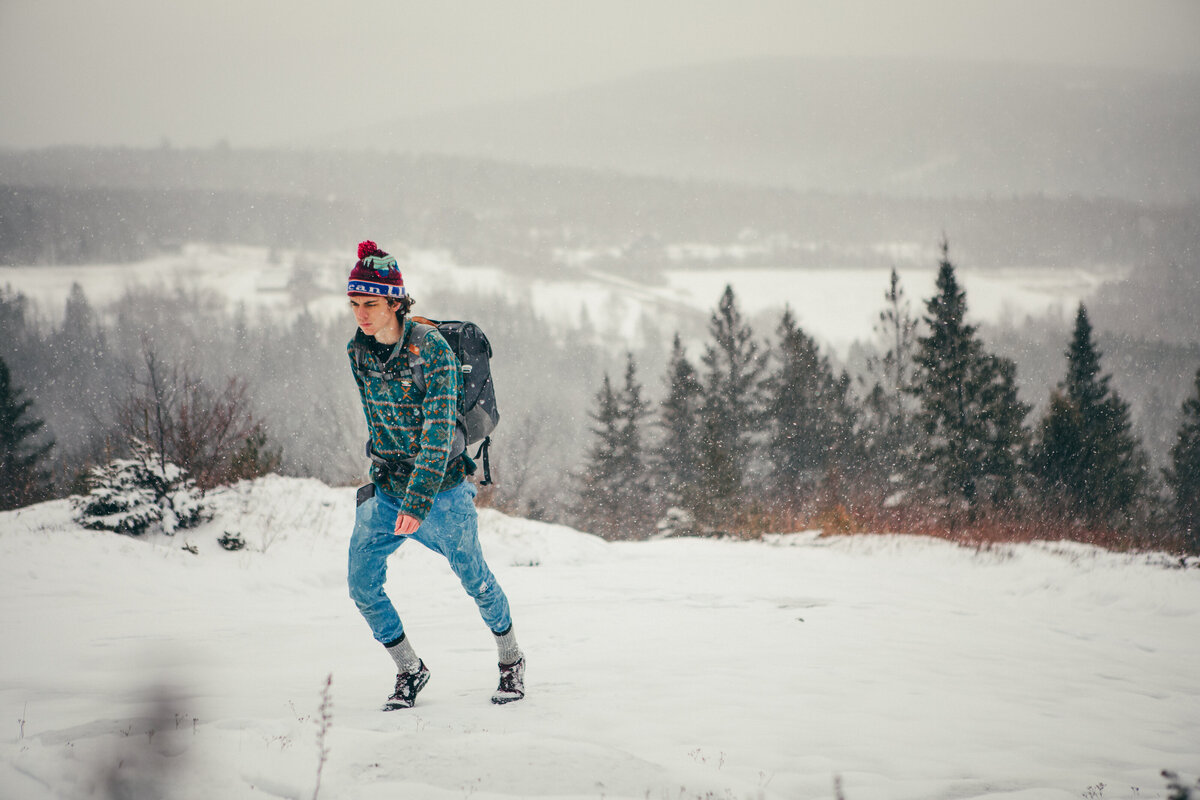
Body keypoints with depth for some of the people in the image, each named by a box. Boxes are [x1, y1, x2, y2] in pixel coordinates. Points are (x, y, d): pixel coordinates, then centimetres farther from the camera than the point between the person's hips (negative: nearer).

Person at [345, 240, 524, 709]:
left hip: (441, 487, -5)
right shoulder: (358, 351, -1)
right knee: (363, 588, -5)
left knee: (474, 580, 9)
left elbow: (439, 430, -25)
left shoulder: (432, 349, -20)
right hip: (385, 486, 5)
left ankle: (511, 661, 32)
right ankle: (409, 671, 15)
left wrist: (418, 499, -32)